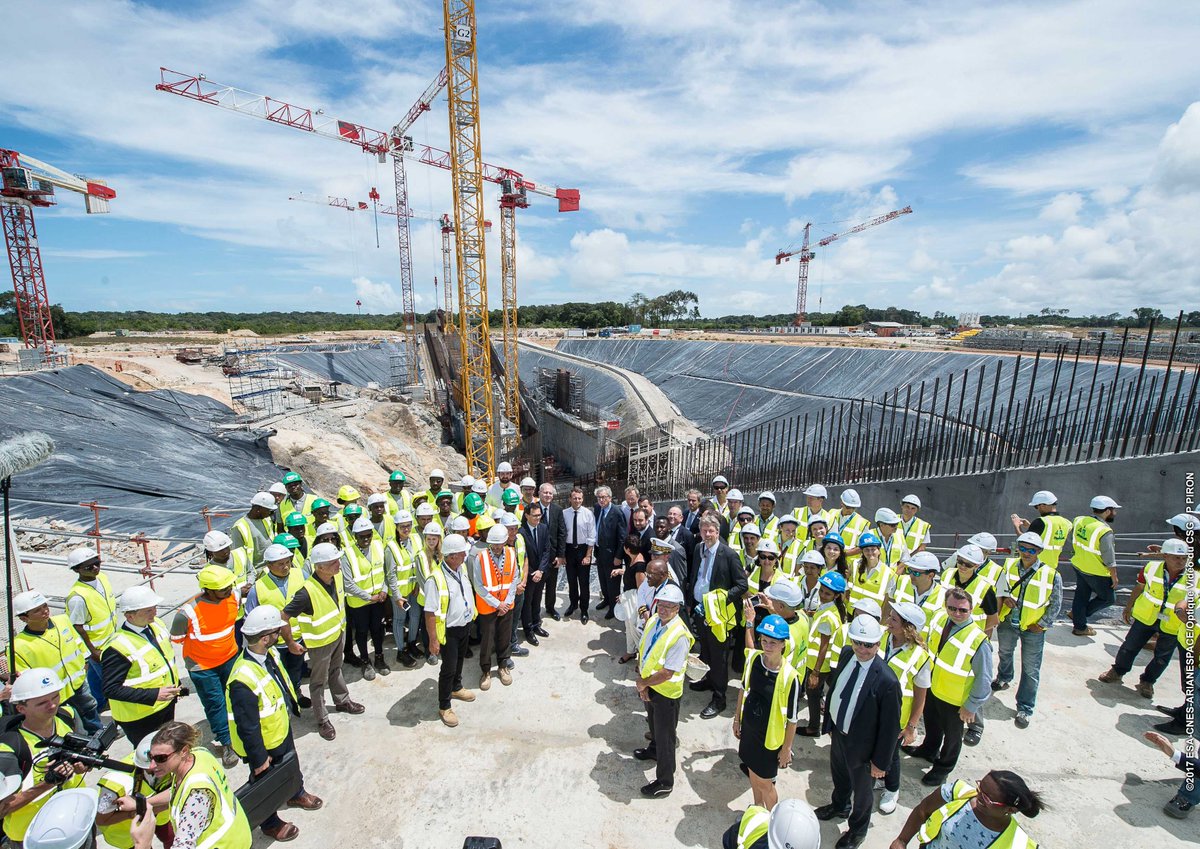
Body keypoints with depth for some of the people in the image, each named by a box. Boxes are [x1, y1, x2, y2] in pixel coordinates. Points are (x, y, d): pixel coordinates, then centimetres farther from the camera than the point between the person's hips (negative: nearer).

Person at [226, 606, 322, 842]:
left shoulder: (269, 652, -16)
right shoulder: (243, 680, -40)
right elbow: (247, 727, -29)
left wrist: (291, 708, 14)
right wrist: (259, 759, -17)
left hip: (283, 727, 7)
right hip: (264, 743, -7)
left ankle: (297, 794, 59)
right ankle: (271, 824, 48)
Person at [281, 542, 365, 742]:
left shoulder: (337, 576, -16)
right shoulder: (308, 592, -38)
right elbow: (283, 617, -30)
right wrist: (291, 643, -19)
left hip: (339, 634, 6)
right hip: (320, 642, -6)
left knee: (336, 669, 29)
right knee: (319, 681, 16)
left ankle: (343, 701, 50)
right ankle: (322, 720, 36)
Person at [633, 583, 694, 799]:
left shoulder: (680, 635, -32)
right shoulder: (653, 621, -10)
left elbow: (667, 672, -30)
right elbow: (642, 651, -3)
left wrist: (643, 683, -17)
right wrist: (641, 681, -12)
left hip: (666, 692, -7)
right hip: (648, 686, 7)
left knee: (665, 737, 12)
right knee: (653, 724, 33)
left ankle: (665, 783, 33)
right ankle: (654, 750, 61)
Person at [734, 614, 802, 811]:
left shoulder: (789, 676, -29)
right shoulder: (753, 658, -15)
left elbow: (792, 718, -15)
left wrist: (786, 748, -7)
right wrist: (737, 718, 10)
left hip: (770, 737, -5)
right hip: (748, 728, 5)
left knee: (764, 782, 13)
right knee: (752, 773, 25)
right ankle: (757, 809, 51)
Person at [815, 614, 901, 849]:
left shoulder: (887, 681, -34)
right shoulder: (846, 654, -15)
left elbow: (890, 725, -21)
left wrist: (881, 761, -11)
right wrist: (829, 723, 8)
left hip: (861, 745, -5)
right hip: (838, 733, 6)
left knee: (861, 790, 24)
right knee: (839, 775, 32)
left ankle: (857, 829, 52)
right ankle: (839, 806, 63)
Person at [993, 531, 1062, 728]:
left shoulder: (1051, 575, -17)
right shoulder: (1009, 566, -8)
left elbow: (1056, 604, -7)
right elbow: (998, 587, 5)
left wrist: (1042, 624, -10)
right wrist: (1004, 597, -14)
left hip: (1033, 629, -3)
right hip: (1008, 622, 3)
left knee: (1031, 670, 6)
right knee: (1005, 653, 27)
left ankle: (1025, 709, 20)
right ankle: (1003, 679, 54)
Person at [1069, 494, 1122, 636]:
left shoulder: (1078, 520, -6)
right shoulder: (1104, 532, -25)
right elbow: (1109, 560, -18)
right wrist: (1115, 578, -6)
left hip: (1079, 566, 7)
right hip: (1097, 573, -7)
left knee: (1081, 595, 18)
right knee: (1109, 598, 17)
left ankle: (1079, 627, 27)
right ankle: (1080, 614, 20)